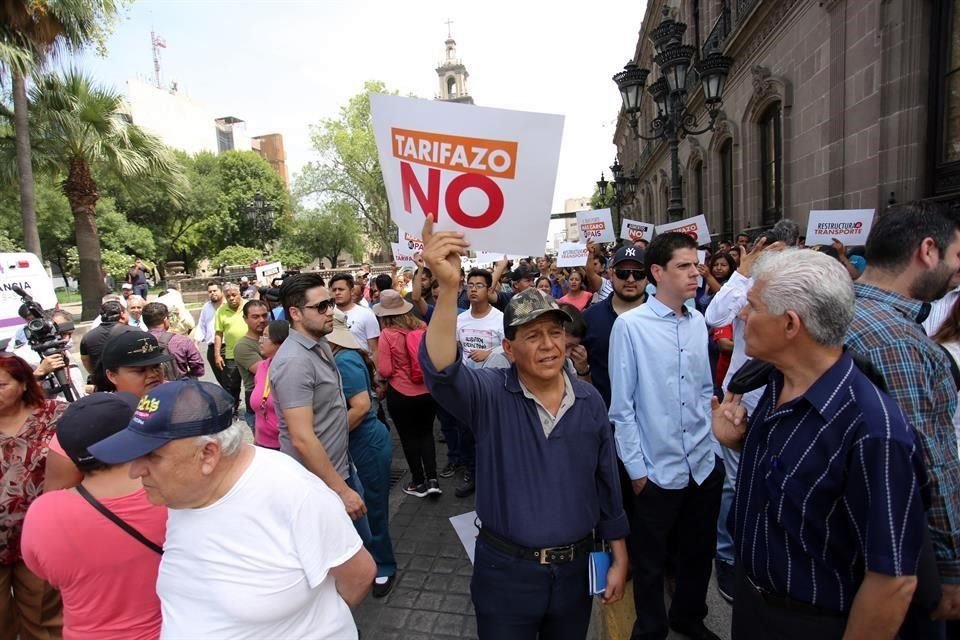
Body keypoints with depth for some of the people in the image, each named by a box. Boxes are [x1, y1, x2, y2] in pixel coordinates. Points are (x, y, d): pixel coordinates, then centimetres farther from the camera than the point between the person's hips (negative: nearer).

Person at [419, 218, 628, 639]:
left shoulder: (590, 400, -4)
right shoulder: (489, 395, -16)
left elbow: (607, 482, 5)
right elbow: (441, 370, -37)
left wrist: (619, 557, 8)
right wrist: (449, 287, -51)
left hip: (574, 568, 3)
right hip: (505, 571, -3)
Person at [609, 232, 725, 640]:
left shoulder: (698, 322, 0)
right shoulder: (630, 326, -16)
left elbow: (706, 390, 11)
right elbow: (621, 405, -12)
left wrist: (711, 441, 9)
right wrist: (635, 467, -9)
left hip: (705, 464, 5)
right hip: (657, 468, -5)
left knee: (700, 551, 24)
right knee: (650, 560, 15)